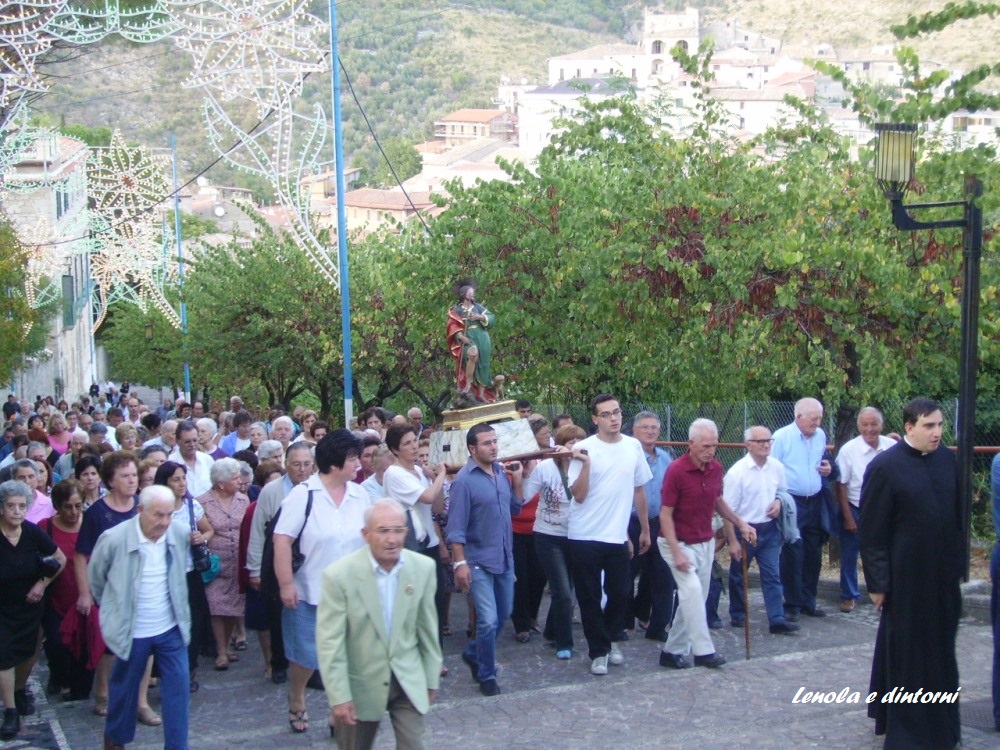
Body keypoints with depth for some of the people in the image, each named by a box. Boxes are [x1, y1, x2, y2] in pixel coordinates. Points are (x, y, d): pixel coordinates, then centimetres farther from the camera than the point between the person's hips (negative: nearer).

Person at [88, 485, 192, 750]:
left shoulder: (181, 534, -9)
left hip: (172, 629, 2)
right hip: (132, 631, -2)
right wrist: (114, 606, 9)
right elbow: (95, 577, 0)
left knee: (178, 687, 0)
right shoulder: (114, 539, -19)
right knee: (125, 688, 16)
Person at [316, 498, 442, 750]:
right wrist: (339, 697, -17)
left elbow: (427, 628, 3)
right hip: (361, 682, -2)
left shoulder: (423, 568, -7)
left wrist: (431, 679, 8)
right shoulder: (339, 575, -18)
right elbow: (330, 642, -16)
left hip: (409, 680, 2)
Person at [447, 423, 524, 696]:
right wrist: (459, 563, -19)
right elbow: (456, 526, -15)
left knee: (503, 615, 19)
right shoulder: (464, 480, -15)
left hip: (505, 558, 7)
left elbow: (515, 508, 11)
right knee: (488, 620, -9)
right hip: (479, 561, -7)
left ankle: (473, 653, 40)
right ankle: (486, 675, 11)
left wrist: (517, 479, 0)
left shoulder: (502, 472, 3)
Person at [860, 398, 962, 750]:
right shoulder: (884, 466, -14)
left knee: (941, 650, 16)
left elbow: (957, 513, 10)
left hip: (943, 575, 5)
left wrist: (959, 562, 10)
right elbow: (871, 531, -11)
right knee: (906, 651, 7)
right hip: (906, 577, -5)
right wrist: (877, 582, -11)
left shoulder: (946, 459, 2)